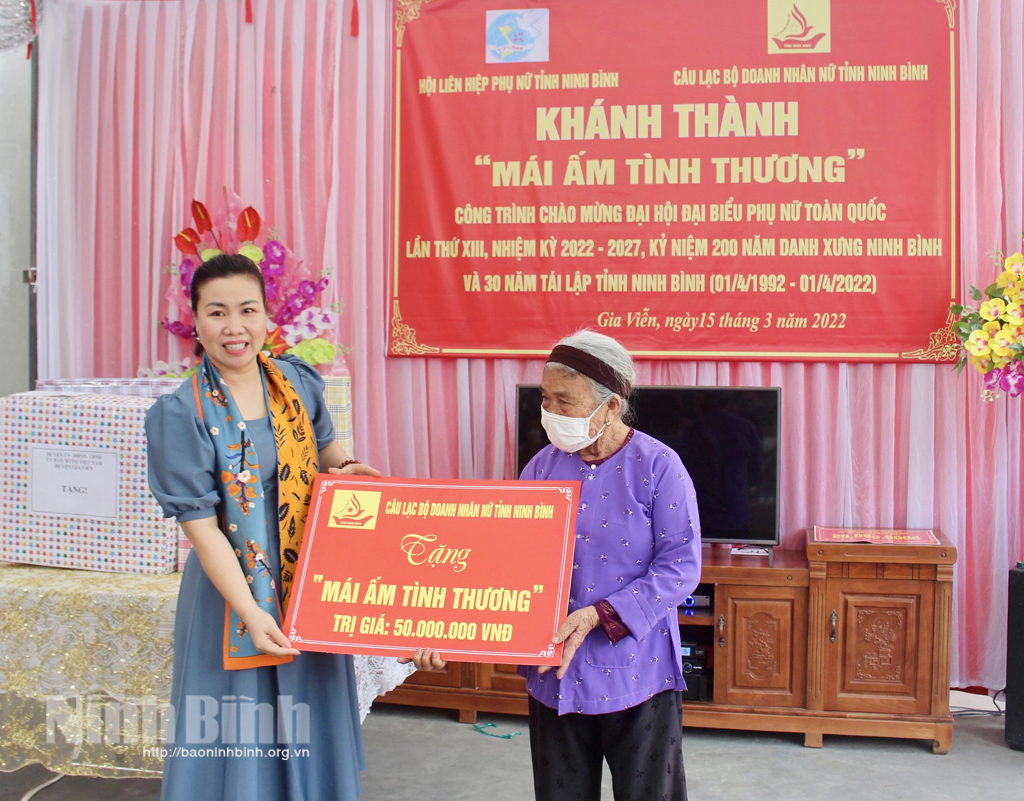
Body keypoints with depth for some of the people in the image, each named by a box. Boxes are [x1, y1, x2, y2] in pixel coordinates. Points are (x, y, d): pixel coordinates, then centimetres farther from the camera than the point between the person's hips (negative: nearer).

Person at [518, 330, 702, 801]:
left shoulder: (658, 466, -12)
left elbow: (681, 568, -14)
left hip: (637, 670, -3)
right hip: (555, 671, 4)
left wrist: (599, 616, -23)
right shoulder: (543, 467, 0)